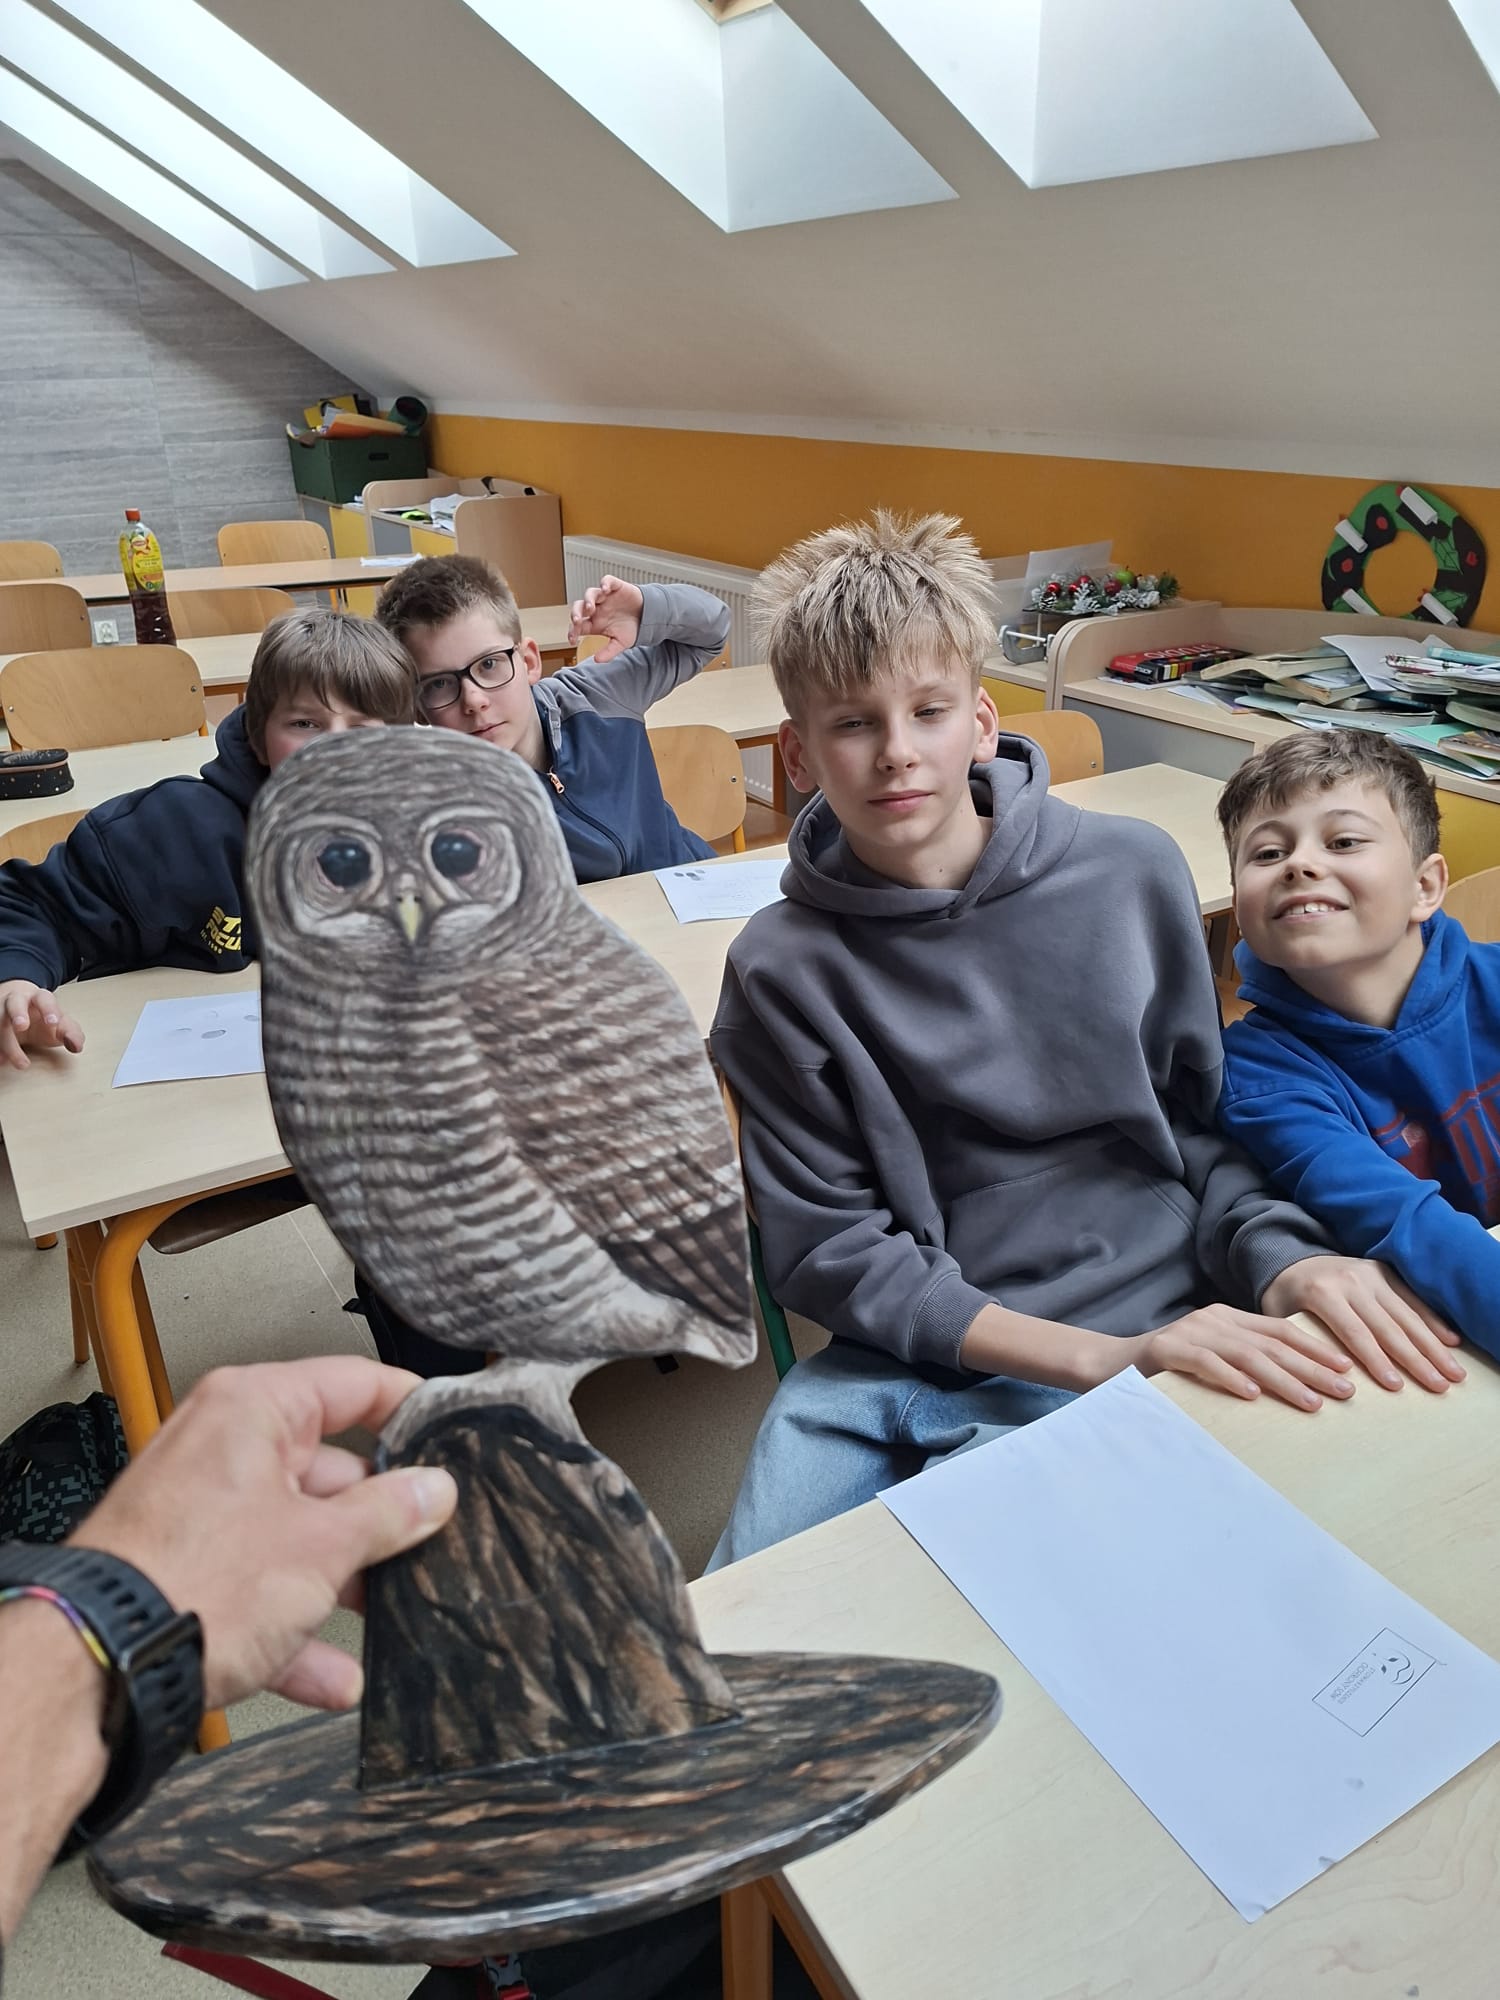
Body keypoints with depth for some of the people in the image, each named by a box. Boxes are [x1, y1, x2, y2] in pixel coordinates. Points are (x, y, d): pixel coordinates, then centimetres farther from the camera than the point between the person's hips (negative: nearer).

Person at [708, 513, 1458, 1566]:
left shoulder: (1132, 872, -3)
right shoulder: (784, 971, -8)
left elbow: (1199, 1110, 10)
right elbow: (829, 1250, -10)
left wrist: (1281, 1259, -10)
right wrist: (1102, 1355, -18)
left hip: (1147, 1327, 0)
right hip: (884, 1367, 1)